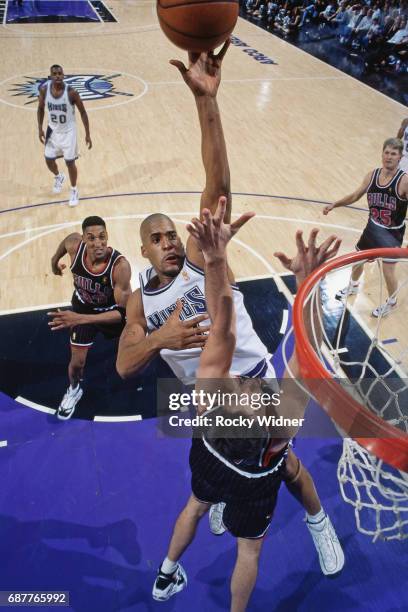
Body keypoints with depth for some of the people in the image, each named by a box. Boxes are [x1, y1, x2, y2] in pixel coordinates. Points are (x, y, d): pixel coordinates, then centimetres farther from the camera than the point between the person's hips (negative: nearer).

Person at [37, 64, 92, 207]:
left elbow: (83, 112, -11)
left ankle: (74, 191, 22)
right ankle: (58, 177, 46)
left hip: (68, 131, -3)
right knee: (49, 160, 11)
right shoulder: (44, 90, -13)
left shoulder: (71, 92, -22)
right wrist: (40, 129, -3)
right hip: (53, 130, 4)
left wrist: (87, 134, -12)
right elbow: (41, 109, 4)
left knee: (70, 162, 0)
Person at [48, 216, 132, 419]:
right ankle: (74, 390, 41)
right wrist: (54, 260, 14)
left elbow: (123, 312, -40)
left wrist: (81, 319, -49)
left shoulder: (120, 265, -42)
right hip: (83, 307, 2)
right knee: (77, 361, 7)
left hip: (113, 310, -2)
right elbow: (68, 238, -3)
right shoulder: (75, 245, -31)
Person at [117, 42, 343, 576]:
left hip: (253, 380, -3)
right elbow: (124, 367, -16)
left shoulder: (203, 255, -14)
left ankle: (320, 523, 43)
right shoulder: (139, 301, -4)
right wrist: (160, 338, -36)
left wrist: (206, 99, -39)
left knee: (285, 466, 12)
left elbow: (218, 185, -29)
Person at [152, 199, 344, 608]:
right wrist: (307, 284, -62)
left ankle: (166, 577, 61)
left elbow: (222, 327, -45)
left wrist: (215, 257, -55)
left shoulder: (209, 397, -43)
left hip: (208, 458, 3)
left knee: (195, 507, 34)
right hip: (254, 484, -3)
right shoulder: (282, 423, -48)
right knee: (248, 549, 27)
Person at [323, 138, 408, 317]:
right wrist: (334, 204, 5)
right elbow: (356, 195, 8)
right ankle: (353, 286, 51)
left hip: (393, 233, -5)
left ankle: (391, 302, 29)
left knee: (388, 271, 0)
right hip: (373, 227, 5)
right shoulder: (372, 175, -7)